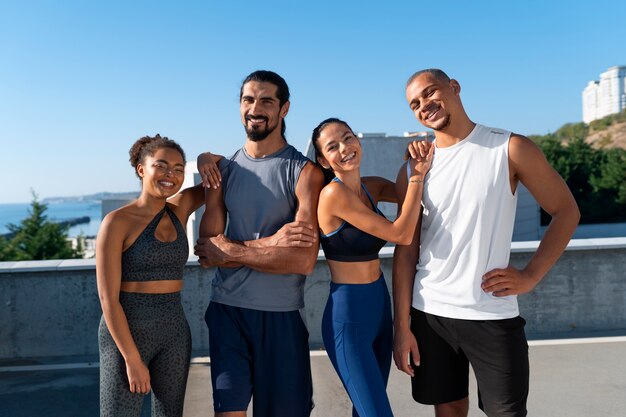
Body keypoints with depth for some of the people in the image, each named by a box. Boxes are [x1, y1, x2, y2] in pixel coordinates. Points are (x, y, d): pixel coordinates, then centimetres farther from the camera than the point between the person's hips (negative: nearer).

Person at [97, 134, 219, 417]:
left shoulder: (180, 209, 4)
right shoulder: (116, 222, -10)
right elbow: (108, 299, -12)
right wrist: (132, 359, -14)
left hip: (175, 332, 5)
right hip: (125, 332, -5)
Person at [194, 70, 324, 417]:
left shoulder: (304, 171, -6)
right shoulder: (223, 170, 6)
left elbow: (304, 260, -15)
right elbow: (206, 248, -2)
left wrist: (229, 250, -11)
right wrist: (270, 243, -17)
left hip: (281, 314, -2)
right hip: (227, 309, 2)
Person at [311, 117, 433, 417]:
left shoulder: (372, 187, 3)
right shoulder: (333, 193, -20)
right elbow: (401, 234, -21)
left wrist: (423, 165, -7)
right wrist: (417, 174, -14)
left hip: (380, 304, 8)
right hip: (348, 314, -7)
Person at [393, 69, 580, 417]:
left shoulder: (510, 148, -4)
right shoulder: (413, 169, 3)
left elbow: (566, 212, 2)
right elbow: (406, 250, 2)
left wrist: (530, 276, -8)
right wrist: (402, 326, -1)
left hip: (493, 316, -2)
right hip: (428, 313, 2)